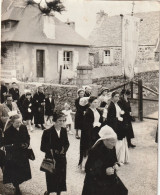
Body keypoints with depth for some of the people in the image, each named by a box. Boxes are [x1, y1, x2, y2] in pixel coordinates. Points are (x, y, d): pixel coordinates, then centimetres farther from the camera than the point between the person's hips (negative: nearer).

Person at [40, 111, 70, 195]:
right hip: (51, 159, -4)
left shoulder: (64, 130, -4)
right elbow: (43, 147, -15)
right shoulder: (47, 132, -19)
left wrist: (64, 149, -11)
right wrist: (51, 151, -28)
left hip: (61, 159, 4)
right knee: (51, 178, 13)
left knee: (61, 177, 15)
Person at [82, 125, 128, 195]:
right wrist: (104, 171, -31)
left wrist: (115, 164, -10)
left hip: (110, 178, 7)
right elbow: (89, 170, -24)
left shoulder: (112, 147, -8)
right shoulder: (95, 151, -28)